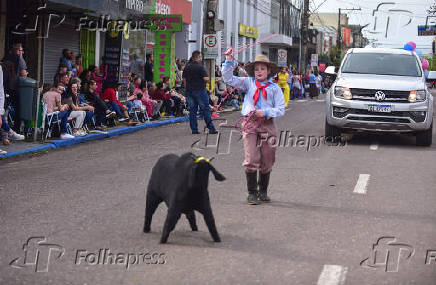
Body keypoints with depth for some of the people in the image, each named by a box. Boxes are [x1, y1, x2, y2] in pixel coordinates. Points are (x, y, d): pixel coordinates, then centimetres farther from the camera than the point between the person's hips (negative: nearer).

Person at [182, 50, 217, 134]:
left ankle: (194, 129, 7)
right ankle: (211, 128, 0)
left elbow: (184, 79, 14)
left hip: (189, 91, 6)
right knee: (205, 109, -1)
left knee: (192, 110, 8)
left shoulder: (187, 67, 8)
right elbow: (206, 78, -18)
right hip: (199, 90, -6)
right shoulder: (200, 67, -13)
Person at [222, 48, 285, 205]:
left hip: (267, 124, 1)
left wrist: (265, 112, -12)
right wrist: (229, 61, -4)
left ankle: (263, 192, 23)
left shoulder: (274, 88, 6)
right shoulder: (248, 83, 9)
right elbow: (229, 79, 6)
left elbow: (280, 109, 2)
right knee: (251, 159, -8)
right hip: (250, 123, -1)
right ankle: (252, 192, 1)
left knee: (267, 160, 7)